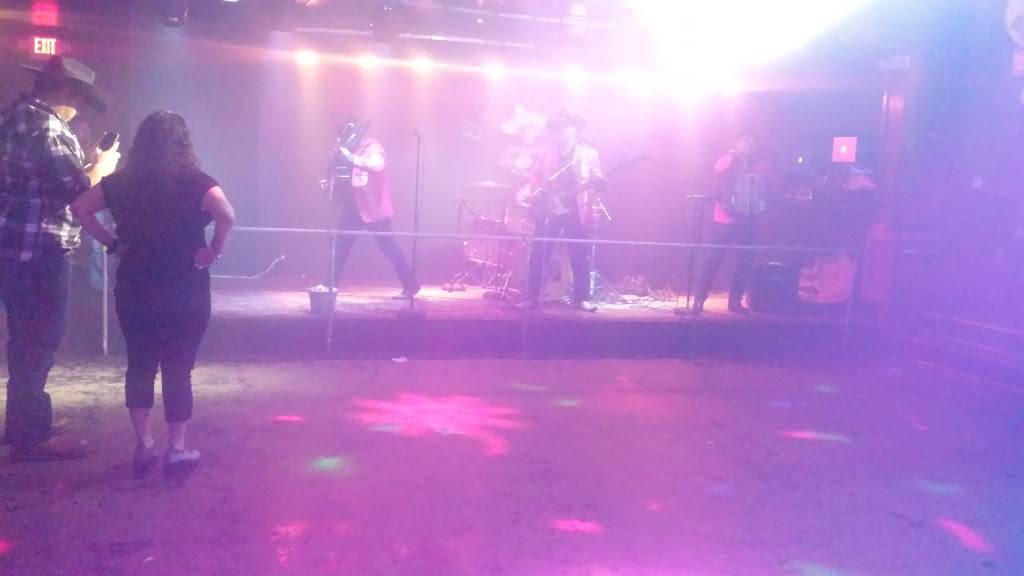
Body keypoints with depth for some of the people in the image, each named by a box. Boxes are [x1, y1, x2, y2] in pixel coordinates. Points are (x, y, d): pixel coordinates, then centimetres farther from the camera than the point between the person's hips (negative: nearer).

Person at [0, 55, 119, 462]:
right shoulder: (43, 124, -15)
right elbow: (73, 186, -21)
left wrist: (87, 165, 14)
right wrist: (100, 167, -4)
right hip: (35, 250, -10)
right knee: (39, 340, -3)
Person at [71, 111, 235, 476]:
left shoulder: (123, 182, 3)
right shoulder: (195, 182, -9)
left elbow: (80, 208, 0)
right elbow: (226, 215, -26)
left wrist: (113, 244, 3)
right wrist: (215, 251, -12)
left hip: (135, 288, 3)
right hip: (186, 290, -3)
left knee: (140, 364, 15)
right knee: (178, 368, 6)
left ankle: (144, 445, 18)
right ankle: (176, 448, 11)